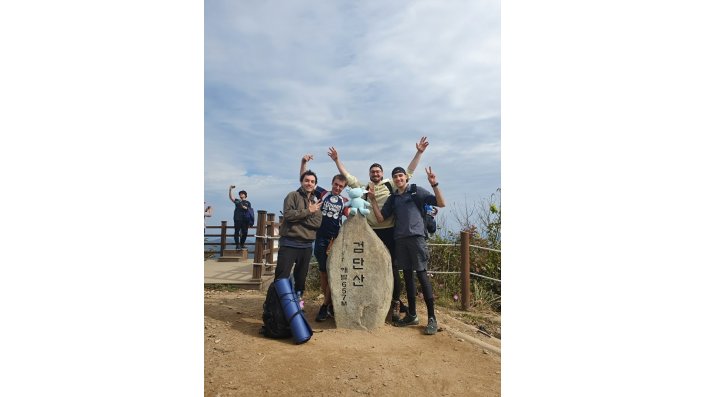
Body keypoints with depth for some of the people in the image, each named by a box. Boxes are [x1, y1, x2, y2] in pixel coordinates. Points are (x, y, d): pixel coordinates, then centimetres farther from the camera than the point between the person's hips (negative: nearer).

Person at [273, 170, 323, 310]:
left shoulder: (315, 202, 13)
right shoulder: (293, 196, -1)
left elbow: (317, 223, -2)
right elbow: (288, 214, -17)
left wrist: (297, 217, -13)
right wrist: (308, 211, -13)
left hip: (307, 245, 5)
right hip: (290, 243, -5)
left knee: (301, 278, 15)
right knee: (281, 277, -5)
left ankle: (297, 301, 29)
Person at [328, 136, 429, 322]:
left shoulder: (391, 186, 5)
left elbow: (408, 172, 5)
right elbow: (347, 176, 13)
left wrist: (419, 152, 1)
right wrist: (337, 160, 8)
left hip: (389, 231, -2)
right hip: (371, 232, 2)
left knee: (392, 266, 2)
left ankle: (396, 303, 11)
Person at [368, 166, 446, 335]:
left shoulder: (417, 191, 3)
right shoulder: (392, 199, 17)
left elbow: (441, 203, -4)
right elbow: (380, 218, 11)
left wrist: (434, 184, -16)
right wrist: (372, 199, 5)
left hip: (416, 237, -5)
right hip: (400, 240, 5)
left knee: (422, 275, -8)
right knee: (407, 277, 10)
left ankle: (432, 318, 0)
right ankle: (412, 315, 21)